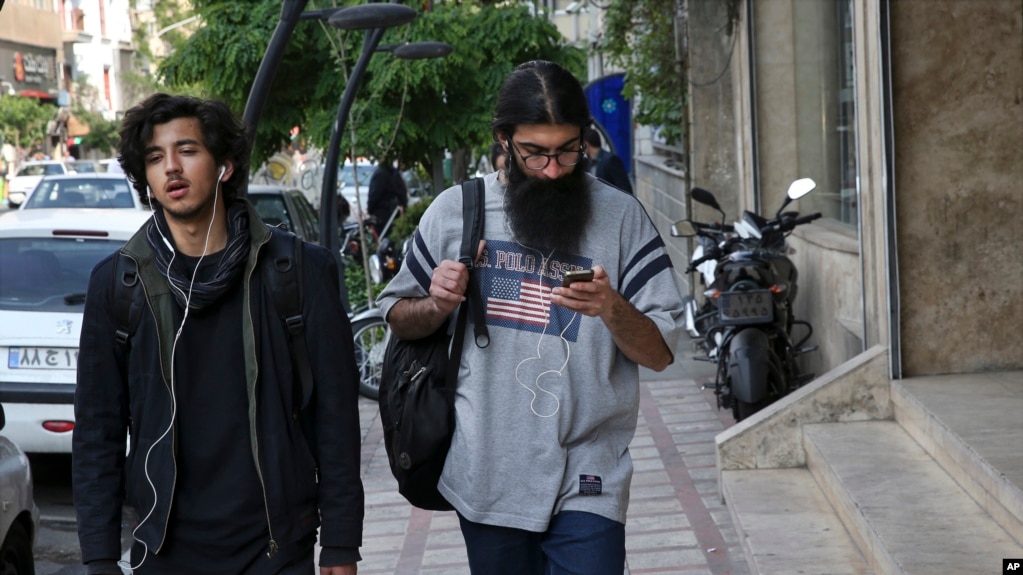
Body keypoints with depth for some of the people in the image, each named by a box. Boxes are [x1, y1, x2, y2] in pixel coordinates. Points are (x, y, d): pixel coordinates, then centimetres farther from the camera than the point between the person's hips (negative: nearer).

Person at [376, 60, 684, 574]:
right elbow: (398, 319, 12)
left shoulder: (621, 217, -3)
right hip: (485, 480, 2)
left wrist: (612, 309, -24)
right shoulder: (453, 211, 2)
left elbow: (660, 353, -4)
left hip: (585, 486, -2)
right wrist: (437, 307, -10)